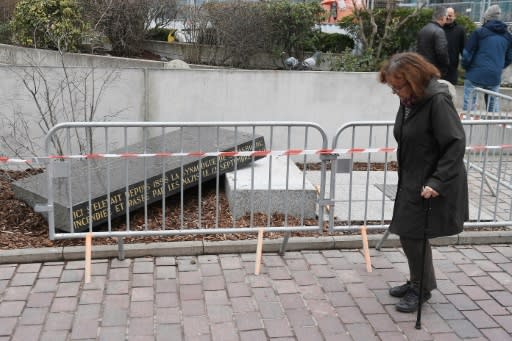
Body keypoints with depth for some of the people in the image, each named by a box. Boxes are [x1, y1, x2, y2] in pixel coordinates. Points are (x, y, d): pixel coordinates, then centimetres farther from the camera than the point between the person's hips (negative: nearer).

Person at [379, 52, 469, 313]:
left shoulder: (438, 101, -20)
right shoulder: (408, 100, 3)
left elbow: (455, 145, -22)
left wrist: (437, 182, -25)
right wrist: (405, 178, 13)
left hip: (432, 186, -8)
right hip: (412, 182, 8)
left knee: (413, 234, -2)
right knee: (407, 233, 14)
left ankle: (421, 288, 19)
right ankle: (418, 282, 33)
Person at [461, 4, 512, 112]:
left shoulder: (479, 32, -7)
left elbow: (467, 54, -7)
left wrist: (465, 66, 10)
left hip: (476, 75, -4)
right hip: (495, 76, 4)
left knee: (469, 103, 1)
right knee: (493, 103, 13)